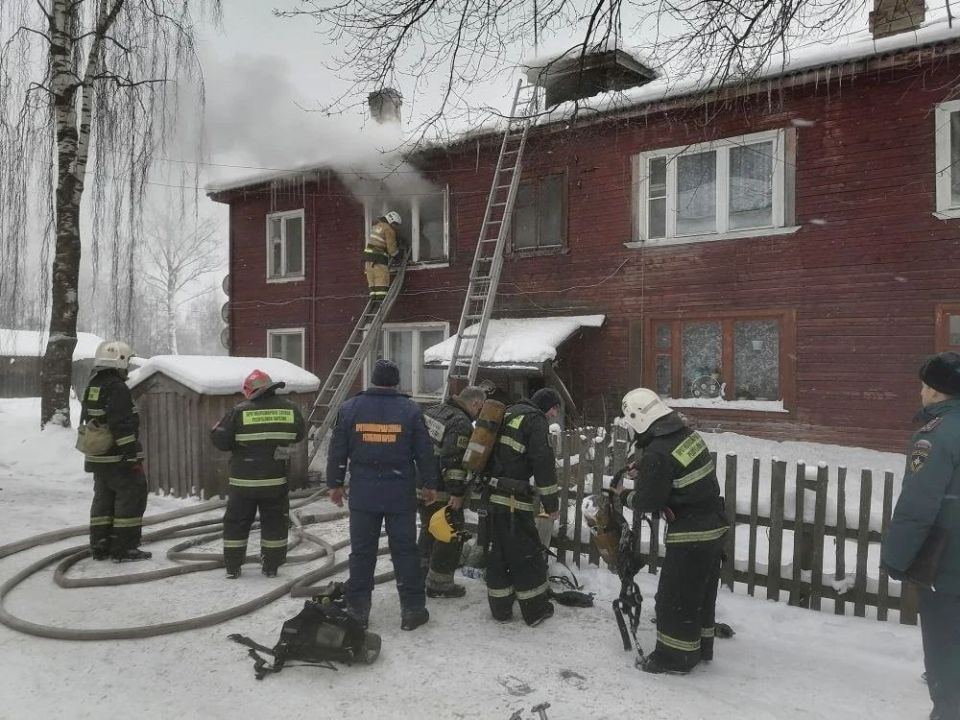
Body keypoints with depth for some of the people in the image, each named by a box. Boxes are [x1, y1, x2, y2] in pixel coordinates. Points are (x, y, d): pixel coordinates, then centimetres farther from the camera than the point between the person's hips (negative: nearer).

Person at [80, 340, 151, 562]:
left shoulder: (91, 388, 12)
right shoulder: (118, 389, -18)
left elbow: (86, 423, 20)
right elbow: (122, 427, -23)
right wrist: (133, 458, -20)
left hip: (96, 458, 9)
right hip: (119, 460, -9)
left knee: (103, 499, 17)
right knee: (131, 498, -2)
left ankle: (100, 547, 22)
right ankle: (124, 548, 0)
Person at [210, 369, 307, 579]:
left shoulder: (240, 411, -12)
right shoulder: (289, 409, -3)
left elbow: (220, 440, -9)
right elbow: (300, 435, 12)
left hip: (243, 480, -2)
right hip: (276, 480, 2)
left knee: (236, 522, 14)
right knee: (274, 522, 14)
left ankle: (232, 567, 19)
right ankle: (271, 566, 18)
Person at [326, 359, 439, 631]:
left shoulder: (350, 407, -1)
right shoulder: (410, 409, -4)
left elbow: (337, 451, 3)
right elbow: (424, 451, -1)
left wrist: (335, 484, 14)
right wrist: (430, 485, 11)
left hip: (363, 495, 1)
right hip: (401, 495, -1)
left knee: (362, 551, 10)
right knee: (405, 550, 8)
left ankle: (358, 609, 17)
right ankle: (412, 609, 12)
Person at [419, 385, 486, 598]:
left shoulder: (433, 411, 10)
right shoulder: (462, 423, -19)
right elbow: (454, 460, -26)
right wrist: (457, 492, -23)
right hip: (443, 493, -9)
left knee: (428, 529, 24)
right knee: (450, 536, 5)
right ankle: (439, 583, 13)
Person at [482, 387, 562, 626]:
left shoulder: (508, 413, 17)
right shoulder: (536, 420, -8)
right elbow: (543, 463, -13)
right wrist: (552, 504, -6)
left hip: (492, 496, 8)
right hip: (514, 500, -8)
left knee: (498, 552, 15)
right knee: (528, 555, 4)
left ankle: (500, 609, 23)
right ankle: (535, 610, 14)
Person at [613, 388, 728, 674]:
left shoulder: (658, 453, -24)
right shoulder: (686, 433, 2)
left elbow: (647, 502, -17)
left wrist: (624, 494, 1)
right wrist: (641, 469, 10)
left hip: (690, 534, -9)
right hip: (714, 525, 9)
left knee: (674, 596, 6)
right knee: (702, 591, 22)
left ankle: (675, 657, 18)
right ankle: (701, 646, 37)